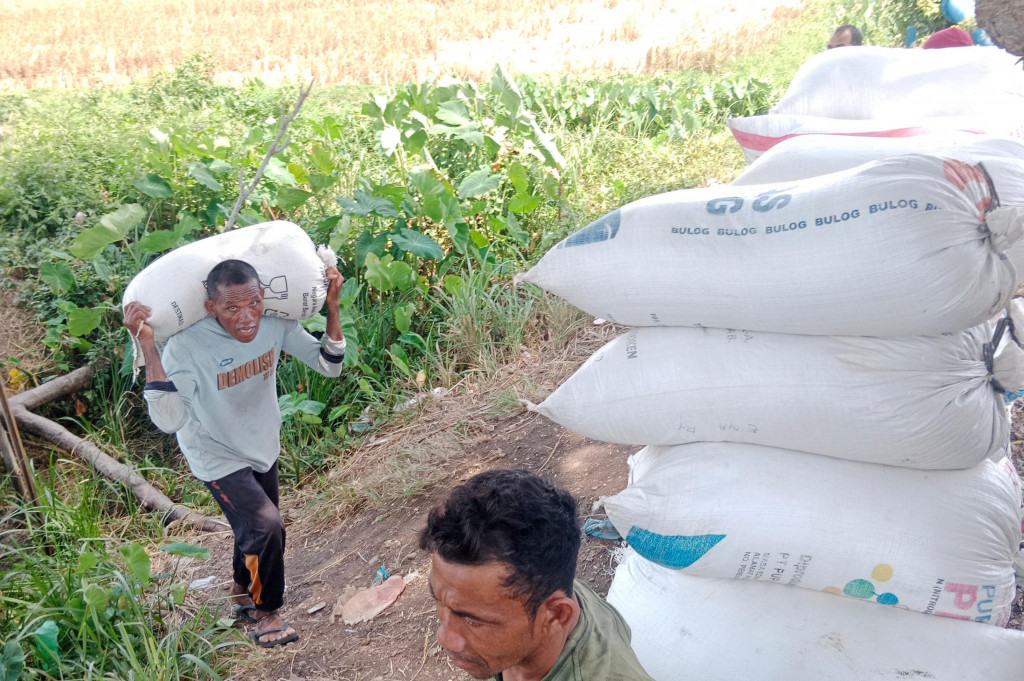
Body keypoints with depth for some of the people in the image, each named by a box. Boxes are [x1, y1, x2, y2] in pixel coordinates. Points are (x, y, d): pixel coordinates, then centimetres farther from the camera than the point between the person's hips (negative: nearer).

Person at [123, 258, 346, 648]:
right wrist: (147, 345, -49)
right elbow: (169, 419, -43)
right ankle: (265, 612, 11)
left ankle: (243, 594, 53)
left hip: (263, 448, 6)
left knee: (254, 529, 23)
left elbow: (328, 366, -12)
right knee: (267, 527, -18)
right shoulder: (188, 344, -33)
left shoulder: (275, 323, -20)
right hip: (218, 457, -5)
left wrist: (332, 307, -24)